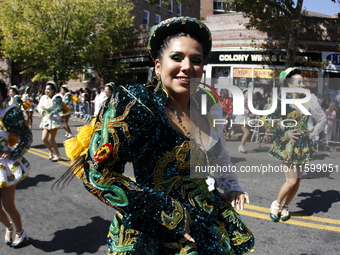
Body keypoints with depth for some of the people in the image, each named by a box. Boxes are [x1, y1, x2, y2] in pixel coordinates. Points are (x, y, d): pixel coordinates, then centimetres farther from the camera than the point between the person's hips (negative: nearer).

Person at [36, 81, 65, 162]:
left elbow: (60, 108, -25)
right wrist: (41, 111, -10)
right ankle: (51, 151, 29)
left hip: (54, 120, -6)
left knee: (51, 139, -6)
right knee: (44, 138, 3)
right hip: (46, 120, 6)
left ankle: (57, 154, 14)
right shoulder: (44, 97, 8)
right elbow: (39, 106, 12)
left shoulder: (56, 97, -13)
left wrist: (51, 113, -34)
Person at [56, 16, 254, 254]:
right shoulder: (135, 103, -21)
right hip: (153, 235, -6)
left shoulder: (205, 103, -1)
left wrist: (230, 186, 9)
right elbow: (98, 172, -25)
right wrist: (170, 214, -22)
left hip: (207, 224, 6)